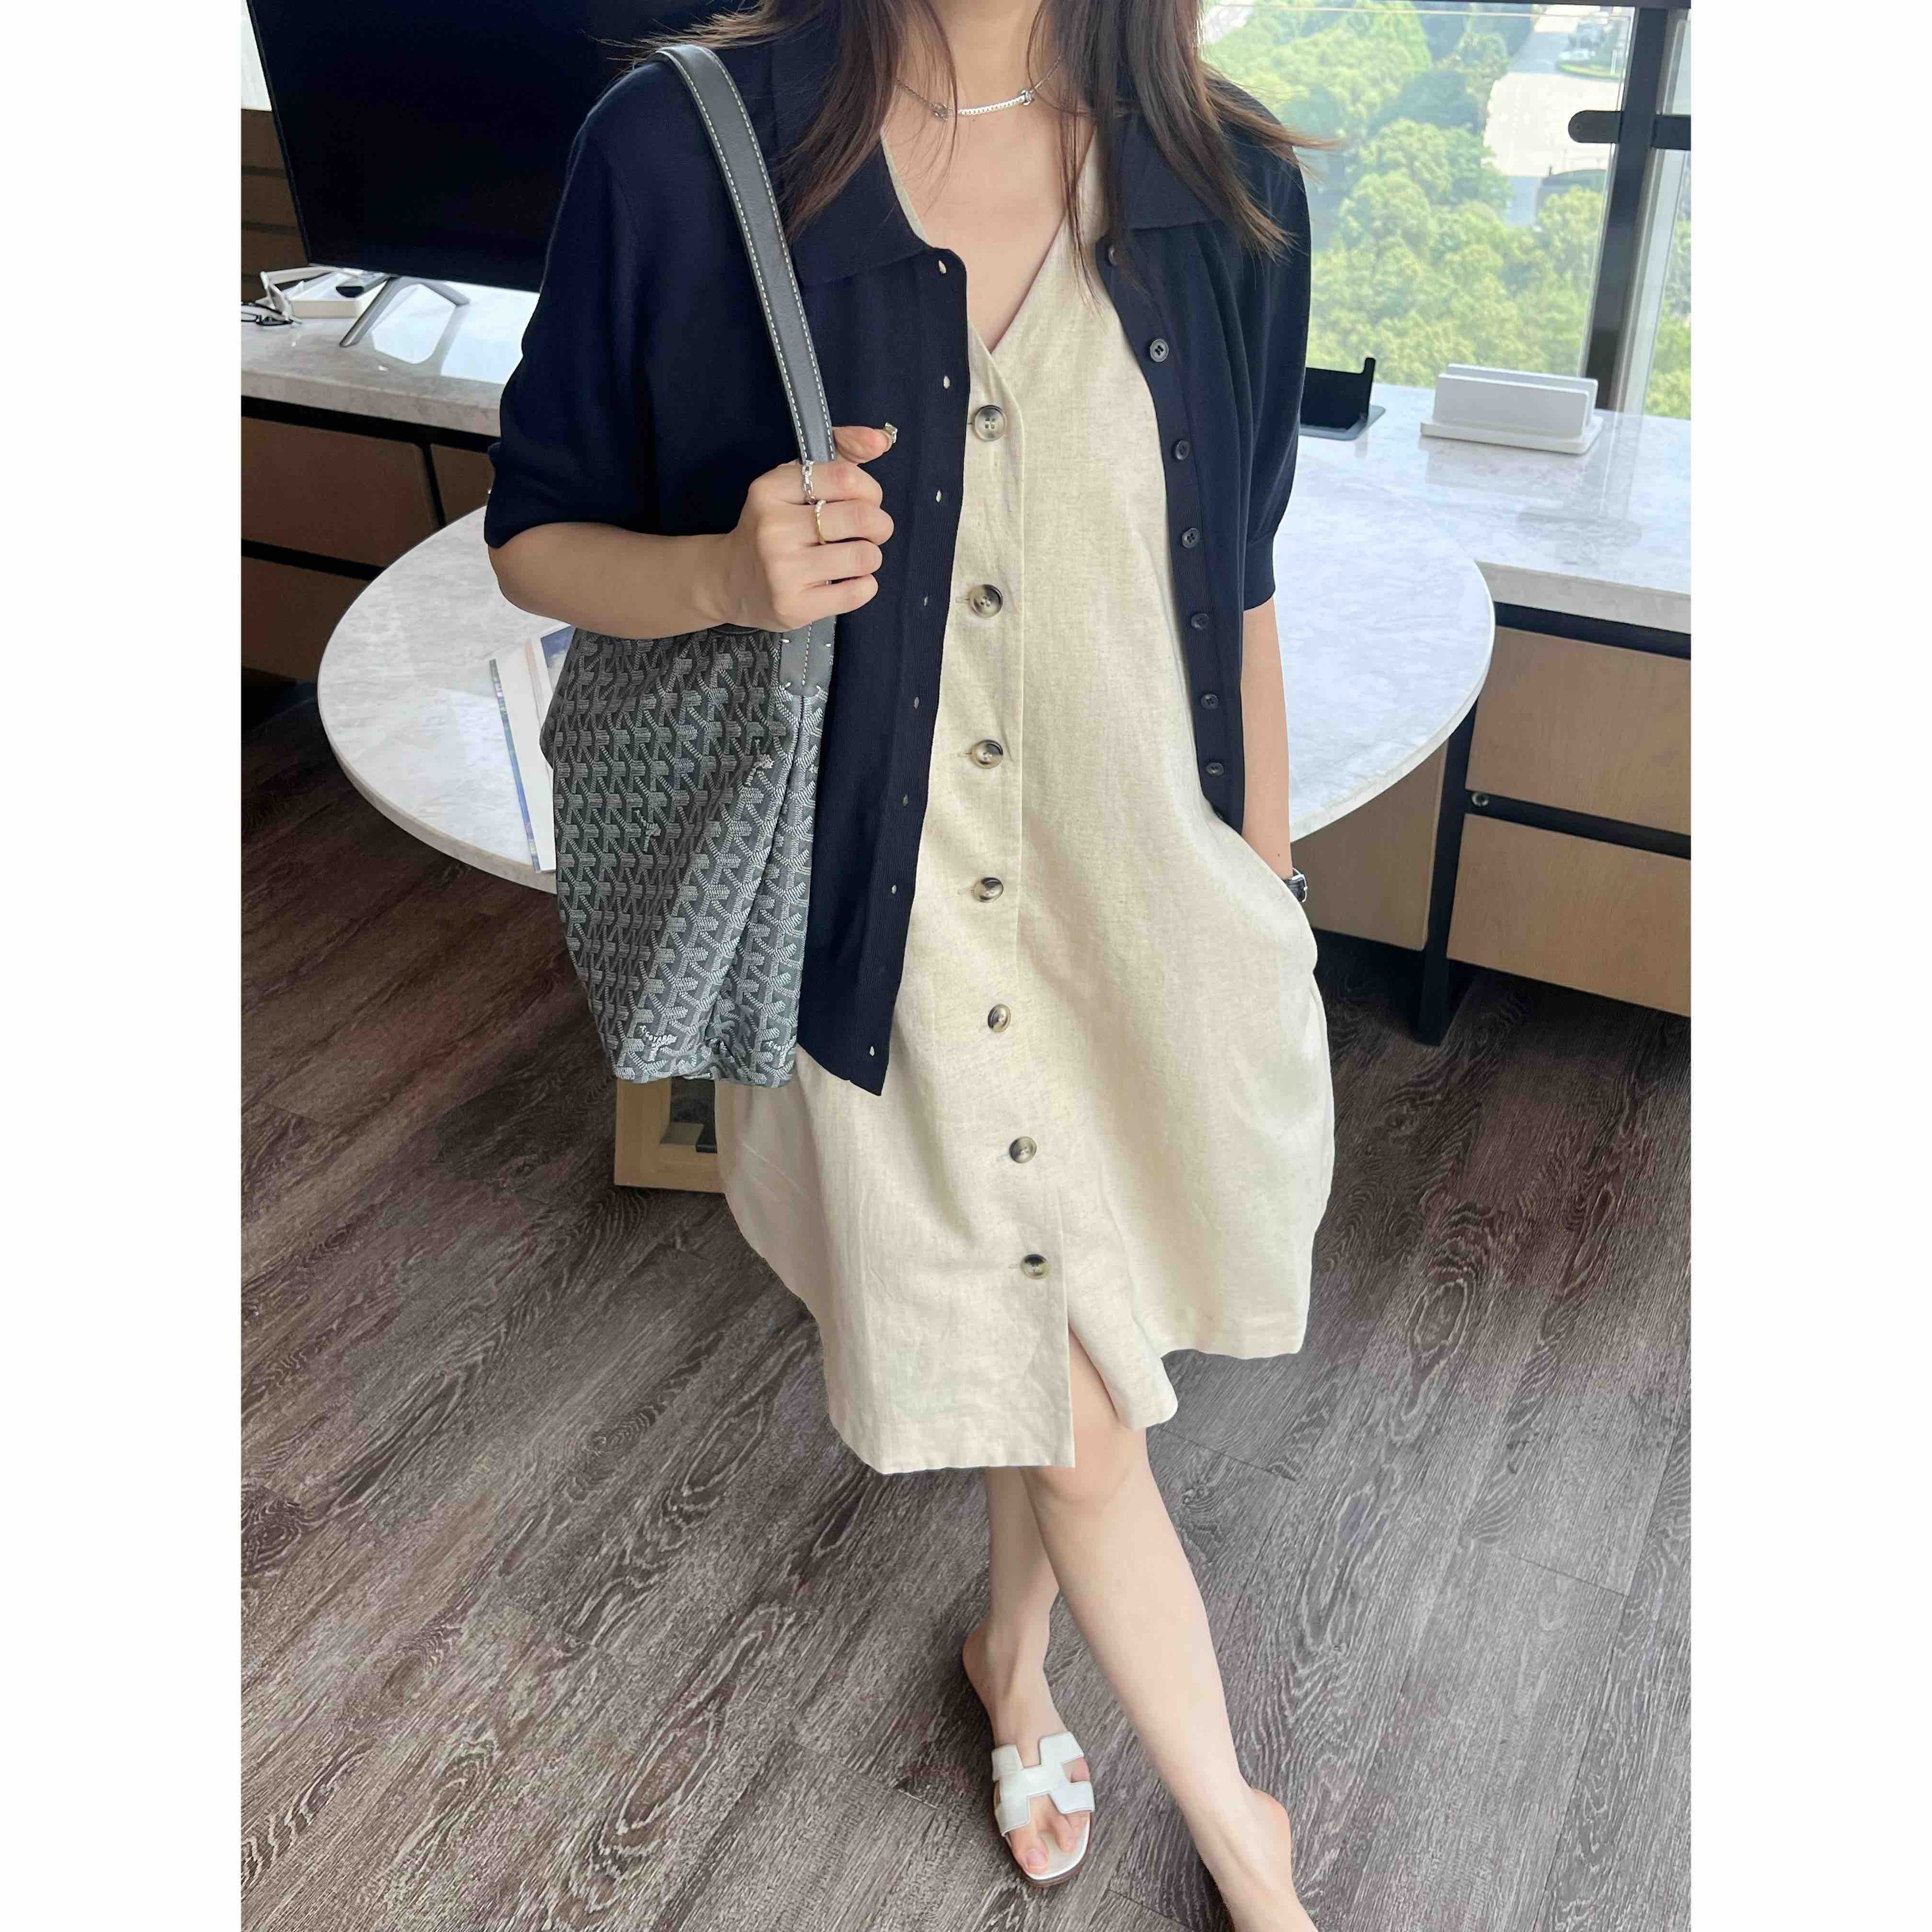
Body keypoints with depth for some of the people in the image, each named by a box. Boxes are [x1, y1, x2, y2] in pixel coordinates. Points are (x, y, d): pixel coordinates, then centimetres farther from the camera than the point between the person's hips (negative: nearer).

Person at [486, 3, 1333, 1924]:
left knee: (1070, 1347, 21)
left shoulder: (1223, 189, -3)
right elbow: (535, 531, -1)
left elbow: (1233, 602, 5)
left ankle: (1013, 1654, 56)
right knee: (1075, 1418, 12)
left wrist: (1262, 941, 11)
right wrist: (729, 570, -24)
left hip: (1143, 927, 3)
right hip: (891, 944, -2)